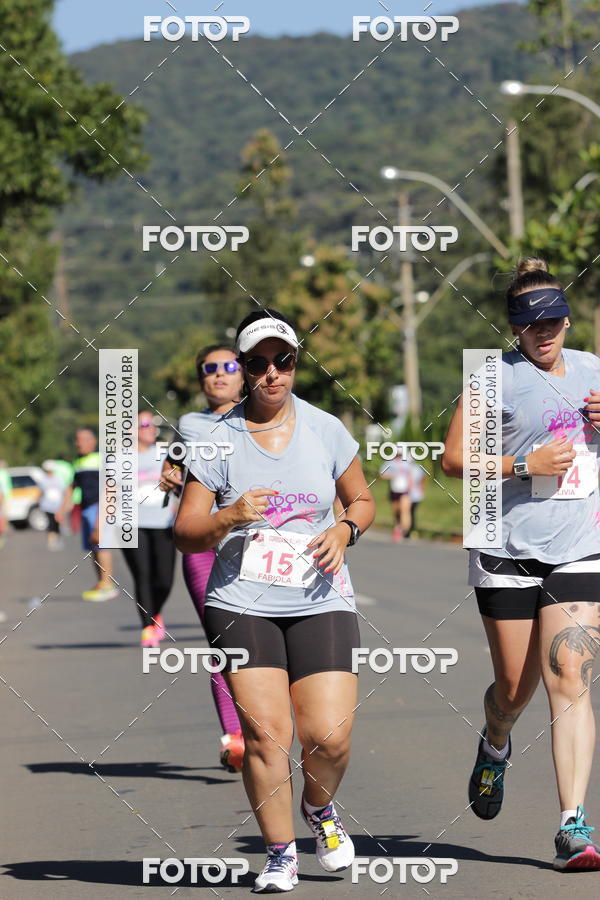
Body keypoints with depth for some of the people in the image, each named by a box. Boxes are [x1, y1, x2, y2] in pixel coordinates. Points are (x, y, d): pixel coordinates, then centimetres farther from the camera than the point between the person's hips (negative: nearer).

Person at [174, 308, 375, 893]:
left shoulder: (325, 430, 6)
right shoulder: (219, 439, 2)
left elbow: (362, 500, 20)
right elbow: (185, 535, 4)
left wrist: (345, 530, -2)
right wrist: (229, 517, -16)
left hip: (320, 600, 1)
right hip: (242, 603, -1)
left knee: (329, 736, -10)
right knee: (264, 731, -13)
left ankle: (319, 807, 24)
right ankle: (280, 855, 4)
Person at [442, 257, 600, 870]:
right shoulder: (497, 377, -2)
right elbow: (453, 459, -5)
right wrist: (525, 464, -16)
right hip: (508, 552, -2)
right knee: (513, 688, 7)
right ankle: (494, 746, 45)